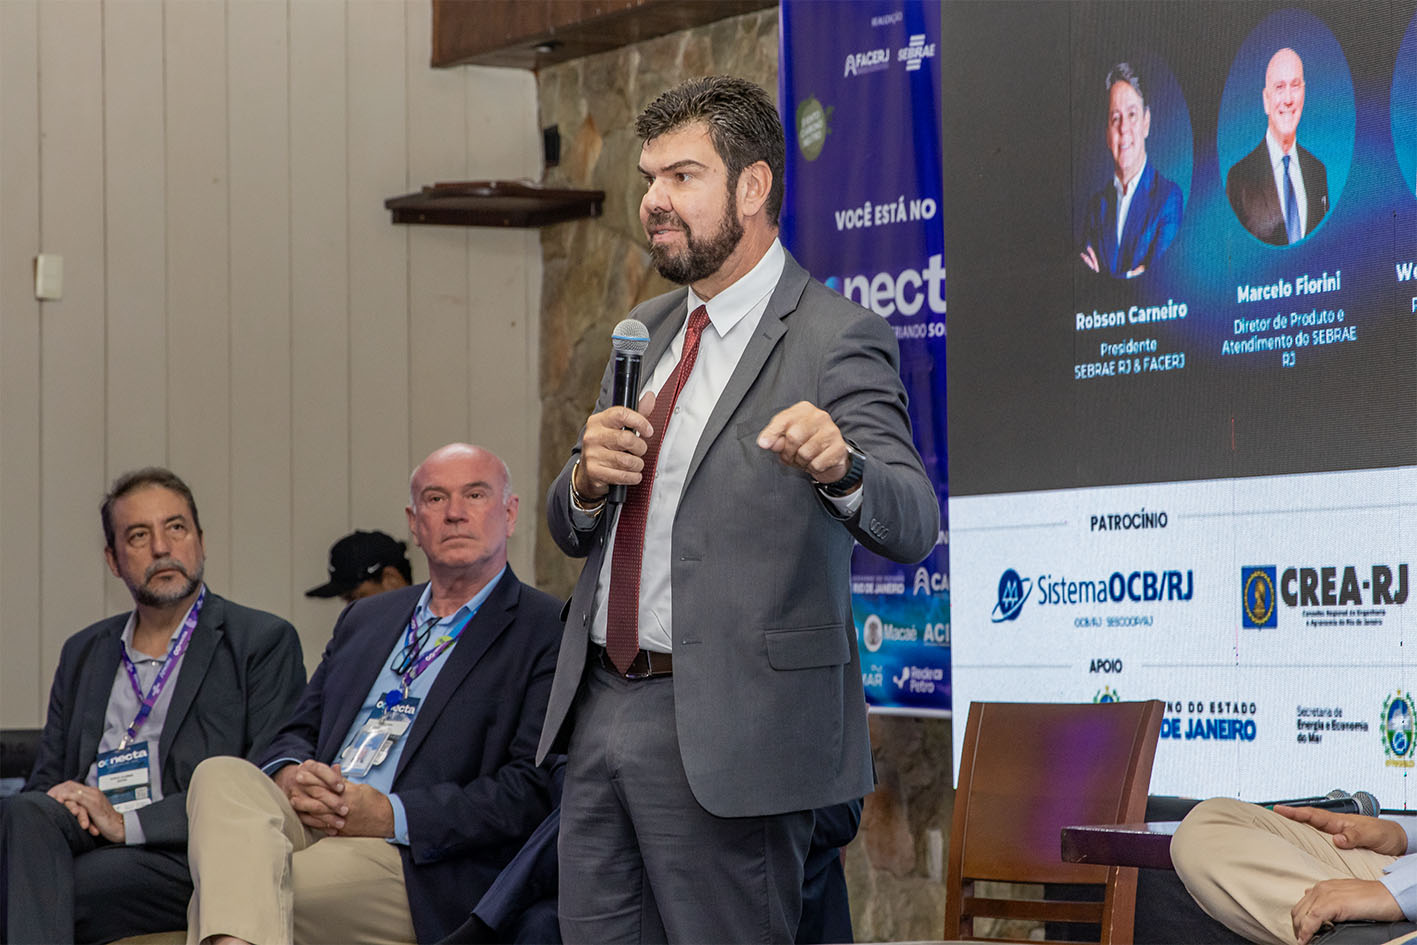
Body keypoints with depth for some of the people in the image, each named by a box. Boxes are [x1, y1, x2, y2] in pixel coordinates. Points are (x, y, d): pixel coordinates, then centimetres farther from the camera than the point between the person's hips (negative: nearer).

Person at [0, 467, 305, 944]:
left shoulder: (264, 641, 8)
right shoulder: (83, 652, 26)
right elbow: (45, 778, 25)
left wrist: (129, 824, -11)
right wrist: (56, 799, -3)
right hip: (82, 840, 5)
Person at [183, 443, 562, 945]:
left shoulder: (546, 631, 4)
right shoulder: (366, 618, 27)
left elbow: (531, 789, -7)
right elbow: (299, 731, 25)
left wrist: (391, 814, -15)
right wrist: (292, 775, -2)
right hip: (309, 825, 6)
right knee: (221, 774, -27)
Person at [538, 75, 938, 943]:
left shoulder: (837, 338, -9)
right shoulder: (647, 332, 15)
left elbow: (913, 525, -21)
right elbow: (572, 532, 18)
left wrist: (838, 466, -43)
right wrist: (589, 479, -6)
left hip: (726, 729, -7)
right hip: (602, 704, 7)